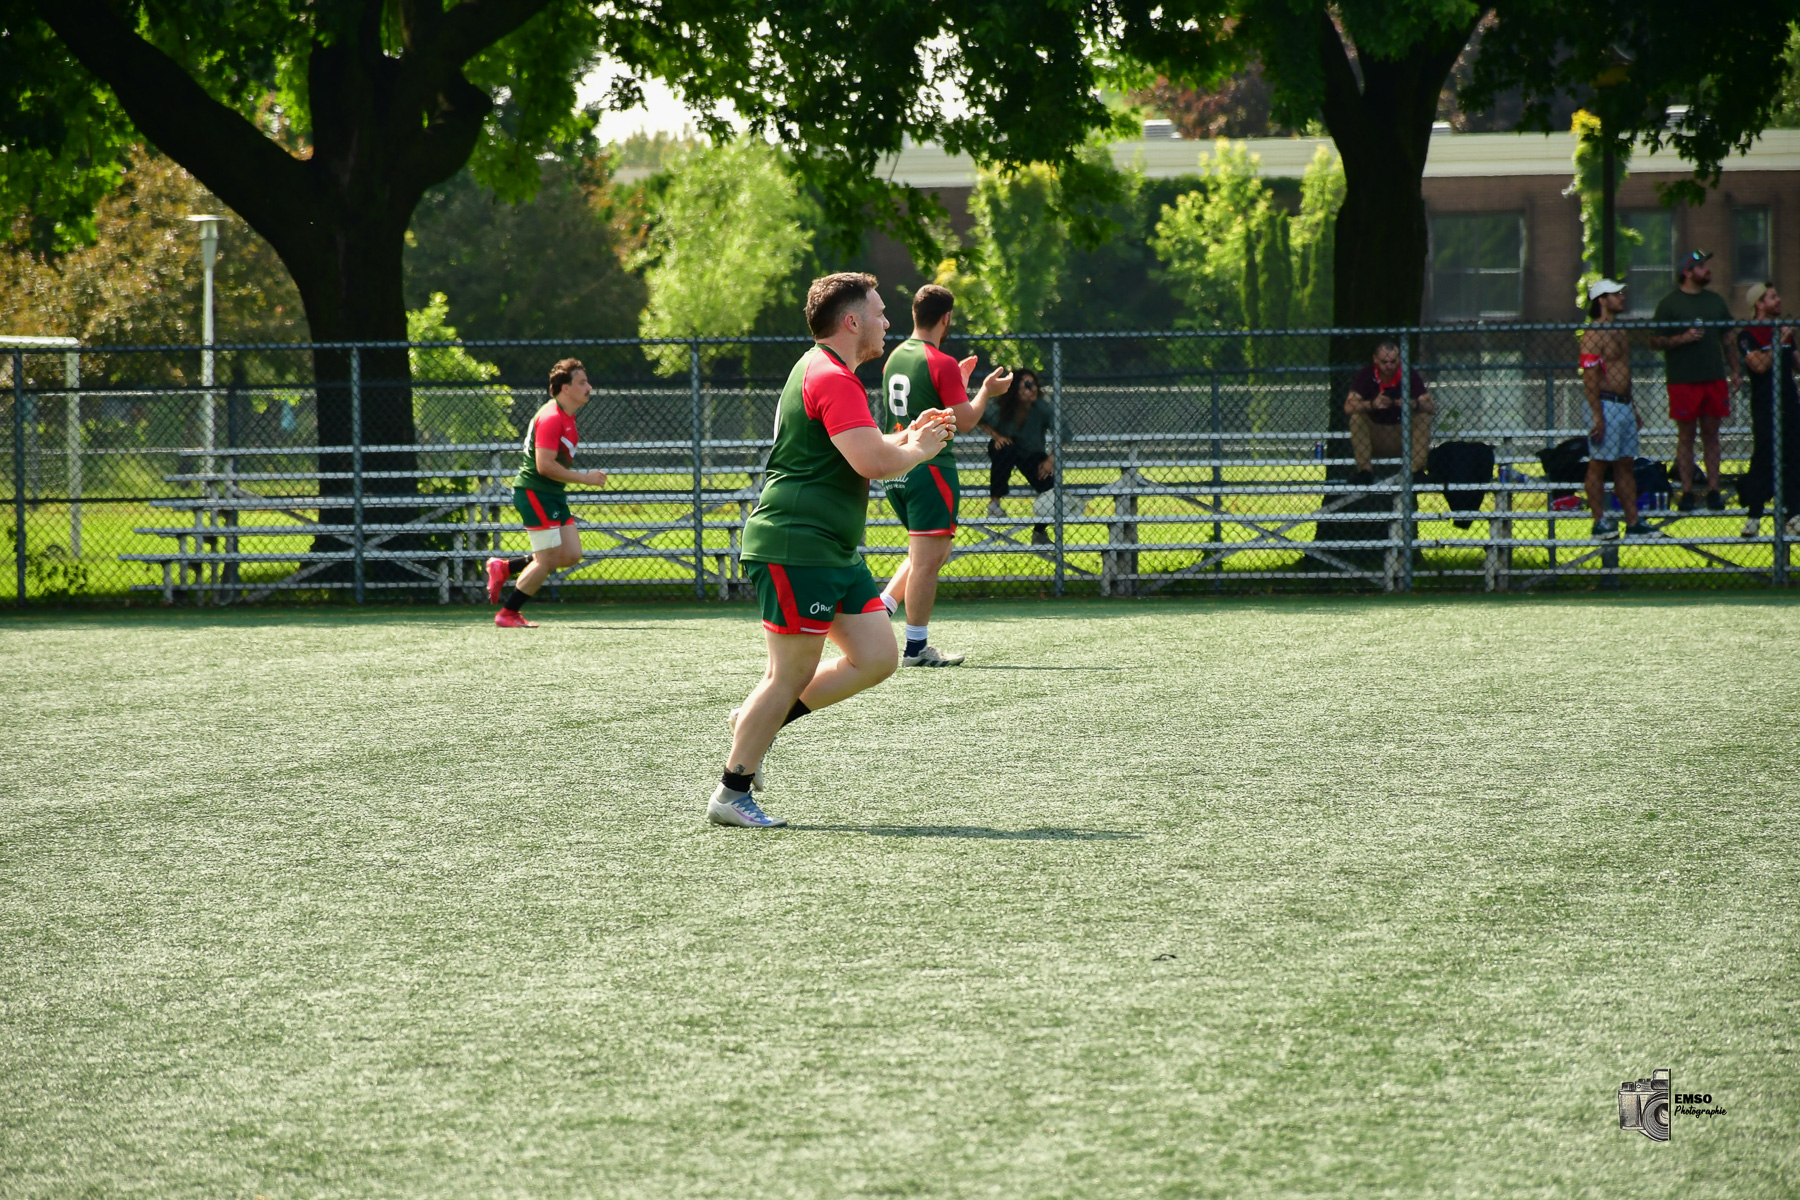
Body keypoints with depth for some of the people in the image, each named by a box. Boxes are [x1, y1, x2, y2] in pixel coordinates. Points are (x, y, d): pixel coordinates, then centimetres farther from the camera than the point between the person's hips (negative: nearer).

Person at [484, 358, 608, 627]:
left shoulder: (567, 417, 13)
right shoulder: (551, 418, -19)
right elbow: (545, 465, -26)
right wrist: (585, 478, -21)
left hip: (553, 495, 10)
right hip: (534, 492, -10)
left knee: (571, 555, 5)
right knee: (548, 560, -9)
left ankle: (504, 568, 17)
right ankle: (507, 615, 2)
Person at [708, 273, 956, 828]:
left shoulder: (829, 373, 19)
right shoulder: (832, 380, -16)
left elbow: (865, 451, 33)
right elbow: (874, 462, -25)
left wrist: (907, 437, 17)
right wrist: (918, 450, -5)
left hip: (835, 552, 10)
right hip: (797, 548, -10)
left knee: (877, 657, 5)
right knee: (793, 674, -6)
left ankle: (757, 720, 16)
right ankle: (731, 795, 3)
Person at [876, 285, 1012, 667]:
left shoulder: (896, 358, 12)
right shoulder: (941, 363, -13)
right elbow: (964, 421, -14)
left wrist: (957, 381, 28)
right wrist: (986, 392, 2)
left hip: (897, 471, 9)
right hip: (930, 470, -9)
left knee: (932, 553, 20)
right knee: (928, 558, -4)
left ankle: (881, 609, 8)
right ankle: (917, 647, -2)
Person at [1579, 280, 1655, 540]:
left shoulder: (1619, 332, 16)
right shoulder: (1593, 334, -13)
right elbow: (1590, 377, -17)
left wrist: (1632, 406, 22)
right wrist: (1598, 416, -21)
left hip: (1624, 405, 9)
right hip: (1606, 405, -9)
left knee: (1626, 465, 9)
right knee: (1598, 465, -3)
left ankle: (1633, 522, 11)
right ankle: (1599, 522, 0)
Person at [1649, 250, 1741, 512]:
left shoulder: (1715, 301, 14)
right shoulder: (1669, 303, -1)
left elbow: (1728, 339, 19)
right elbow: (1655, 342, -3)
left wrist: (1735, 370, 11)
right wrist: (1682, 338, -17)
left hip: (1714, 379, 4)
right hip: (1683, 380, -4)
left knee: (1711, 435, 6)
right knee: (1686, 436, 0)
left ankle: (1713, 490, 9)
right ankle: (1686, 492, 4)